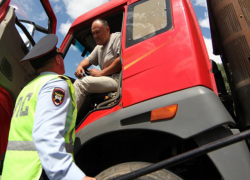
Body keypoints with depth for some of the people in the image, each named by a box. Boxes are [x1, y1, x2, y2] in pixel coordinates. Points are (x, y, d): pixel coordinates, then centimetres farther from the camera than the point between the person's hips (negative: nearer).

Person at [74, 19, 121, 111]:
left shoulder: (117, 37, -1)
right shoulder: (99, 47, 24)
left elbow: (122, 60, -16)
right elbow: (88, 60, 31)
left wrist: (100, 73, -13)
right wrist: (80, 66, 6)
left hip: (117, 80, -9)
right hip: (107, 79, 9)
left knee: (80, 83, -18)